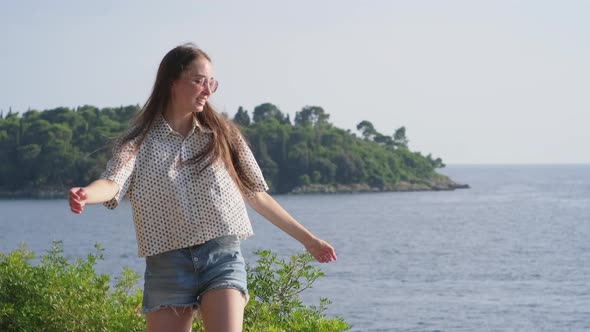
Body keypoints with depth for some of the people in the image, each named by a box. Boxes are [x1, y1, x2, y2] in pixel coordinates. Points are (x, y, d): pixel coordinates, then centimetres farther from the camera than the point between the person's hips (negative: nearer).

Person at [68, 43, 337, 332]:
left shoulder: (222, 134, 10)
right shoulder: (140, 141, 4)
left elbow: (257, 195, 16)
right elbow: (113, 183, -14)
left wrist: (307, 239, 18)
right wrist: (85, 194, -39)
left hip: (223, 257, 0)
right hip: (168, 265, 0)